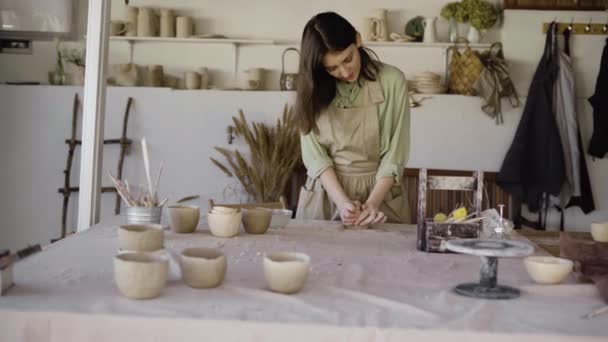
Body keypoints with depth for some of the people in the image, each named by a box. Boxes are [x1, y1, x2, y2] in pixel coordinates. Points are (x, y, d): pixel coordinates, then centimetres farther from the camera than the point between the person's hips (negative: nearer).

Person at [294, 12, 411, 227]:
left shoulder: (392, 81, -10)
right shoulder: (312, 88, -3)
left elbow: (394, 154, -9)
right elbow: (314, 154, -7)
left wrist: (372, 203, -20)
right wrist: (342, 202, -20)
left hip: (380, 192, -1)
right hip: (325, 194, 2)